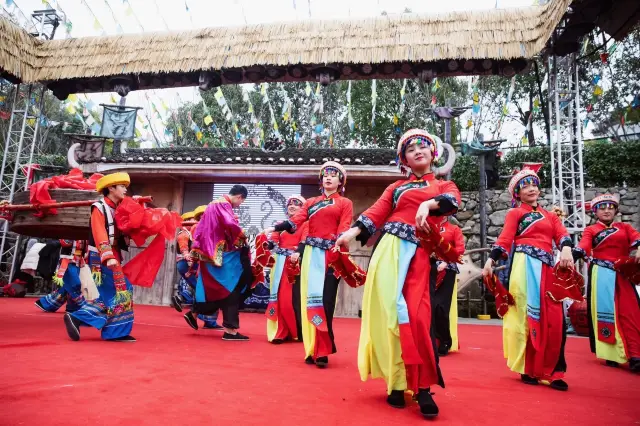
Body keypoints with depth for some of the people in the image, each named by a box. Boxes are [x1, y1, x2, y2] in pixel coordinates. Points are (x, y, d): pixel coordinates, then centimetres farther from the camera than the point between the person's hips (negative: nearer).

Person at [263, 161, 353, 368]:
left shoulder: (345, 203, 10)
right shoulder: (311, 202, 18)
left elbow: (343, 230, -3)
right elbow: (296, 220, 3)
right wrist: (275, 228, -14)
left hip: (332, 254, -3)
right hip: (312, 253, 3)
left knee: (326, 300, -6)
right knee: (311, 298, 1)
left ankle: (322, 351, 1)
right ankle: (313, 349, 9)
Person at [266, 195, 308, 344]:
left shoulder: (306, 224, 8)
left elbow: (305, 241, -8)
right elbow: (274, 241, 9)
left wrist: (298, 253, -27)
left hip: (297, 262, -4)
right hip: (281, 263, 4)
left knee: (295, 296, -6)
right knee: (280, 296, 1)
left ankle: (299, 331, 4)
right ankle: (280, 332, 6)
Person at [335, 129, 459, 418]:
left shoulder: (444, 185, 19)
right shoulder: (397, 186, 20)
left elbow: (453, 201, -4)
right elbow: (377, 212, 5)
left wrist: (428, 204, -24)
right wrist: (353, 232, -11)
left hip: (417, 253, -1)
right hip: (389, 249, 1)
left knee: (416, 316, -11)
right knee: (390, 311, -5)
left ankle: (422, 387, -1)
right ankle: (397, 382, 6)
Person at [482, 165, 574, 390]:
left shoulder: (550, 215, 22)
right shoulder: (515, 213, 8)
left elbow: (562, 234, 5)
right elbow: (505, 239, -4)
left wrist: (566, 249, -18)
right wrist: (490, 261, -18)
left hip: (548, 266, 5)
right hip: (526, 266, -5)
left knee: (553, 319, 1)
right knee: (528, 316, -3)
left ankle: (551, 371, 9)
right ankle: (528, 369, 6)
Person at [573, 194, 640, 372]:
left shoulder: (624, 227, 16)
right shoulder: (591, 230, 8)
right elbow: (583, 246, -9)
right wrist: (571, 257, -30)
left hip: (622, 274, 3)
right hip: (601, 274, -2)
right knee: (605, 311, -1)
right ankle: (611, 353, 7)